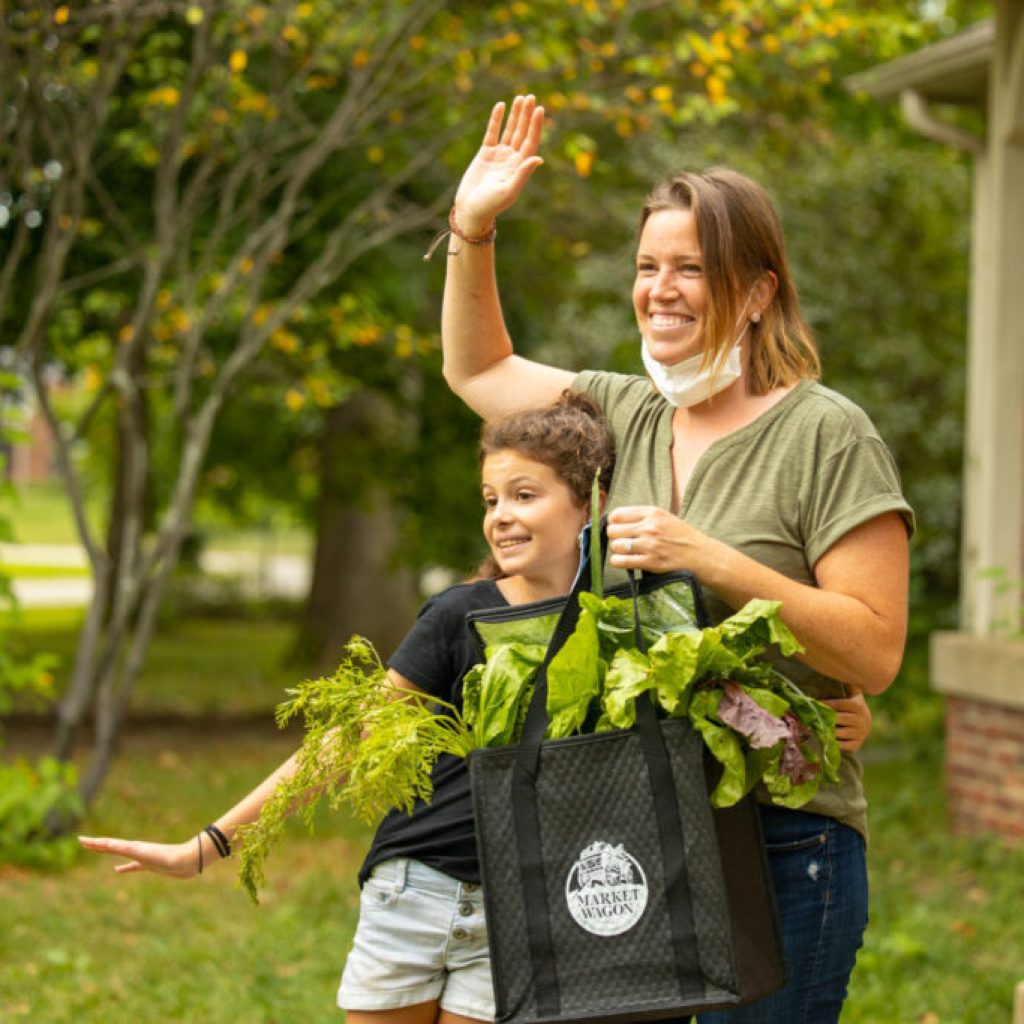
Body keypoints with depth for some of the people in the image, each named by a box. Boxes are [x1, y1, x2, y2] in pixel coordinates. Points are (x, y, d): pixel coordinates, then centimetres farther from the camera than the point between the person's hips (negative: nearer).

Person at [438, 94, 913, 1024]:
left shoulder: (827, 435, -8)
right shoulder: (627, 414, 11)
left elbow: (874, 653, -14)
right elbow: (477, 368, 28)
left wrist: (713, 561, -21)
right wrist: (472, 227, 15)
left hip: (779, 850, -6)